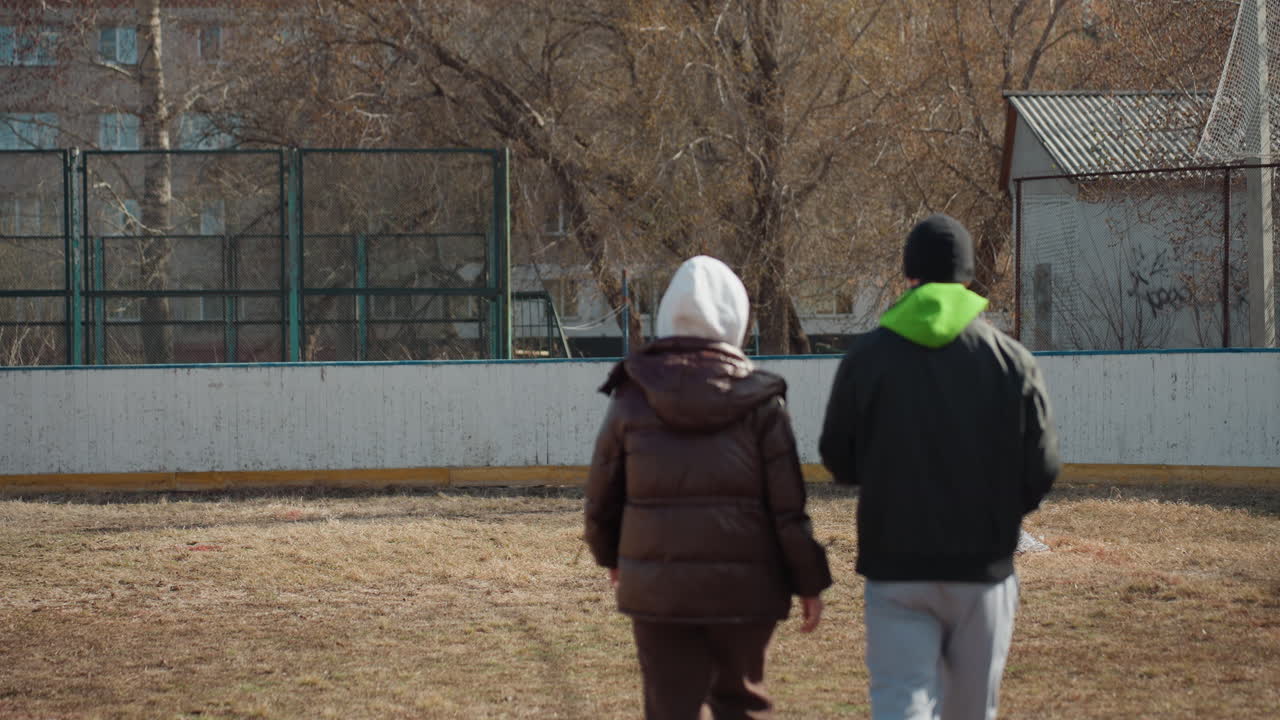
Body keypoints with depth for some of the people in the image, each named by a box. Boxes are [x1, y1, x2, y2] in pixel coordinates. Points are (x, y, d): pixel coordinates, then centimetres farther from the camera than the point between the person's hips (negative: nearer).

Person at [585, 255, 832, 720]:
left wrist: (610, 557, 26)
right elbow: (788, 505, -6)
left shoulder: (633, 398, 1)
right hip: (743, 589, 0)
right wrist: (810, 582, 4)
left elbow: (602, 495, 8)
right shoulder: (760, 401, -4)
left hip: (658, 589, 0)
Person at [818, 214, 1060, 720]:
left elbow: (839, 463, 4)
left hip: (895, 566, -1)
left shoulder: (866, 356, -3)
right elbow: (1041, 469, -2)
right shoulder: (1011, 360, -3)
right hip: (983, 564, 1)